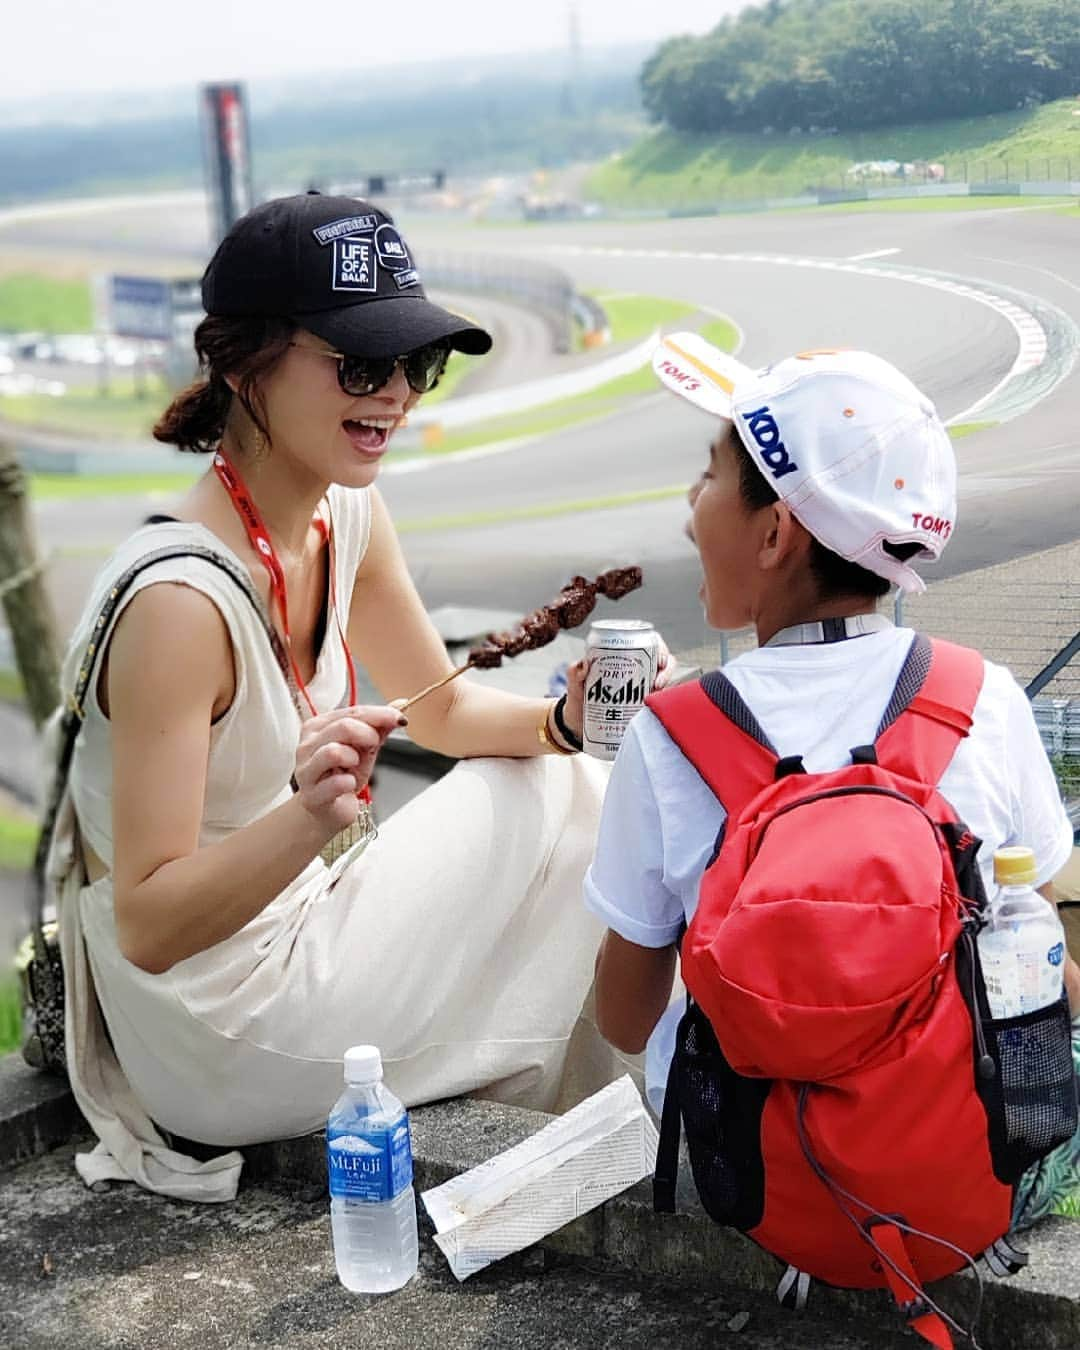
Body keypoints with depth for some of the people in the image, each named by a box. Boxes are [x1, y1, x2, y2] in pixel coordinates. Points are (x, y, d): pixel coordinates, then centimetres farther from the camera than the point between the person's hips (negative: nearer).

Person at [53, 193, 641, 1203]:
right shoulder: (180, 599, -29)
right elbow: (149, 924, -27)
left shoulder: (346, 514, -4)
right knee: (552, 804, -6)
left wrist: (563, 720, -11)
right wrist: (311, 820, -42)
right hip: (218, 1049, -8)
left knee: (563, 776, 10)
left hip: (283, 936, 8)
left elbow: (443, 709, 8)